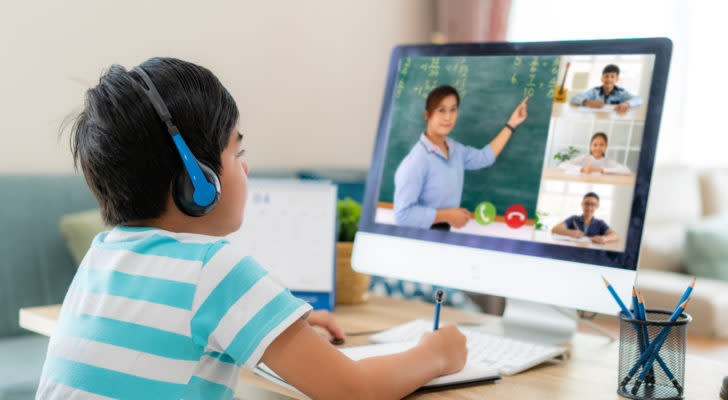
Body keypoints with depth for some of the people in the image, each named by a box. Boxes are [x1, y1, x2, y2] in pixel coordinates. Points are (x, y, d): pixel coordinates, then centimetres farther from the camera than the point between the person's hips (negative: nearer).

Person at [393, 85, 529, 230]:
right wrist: (448, 215, -17)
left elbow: (484, 157, 22)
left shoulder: (455, 149, 4)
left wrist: (511, 124, 20)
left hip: (443, 232, 8)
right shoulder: (417, 161, -23)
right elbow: (402, 214, -26)